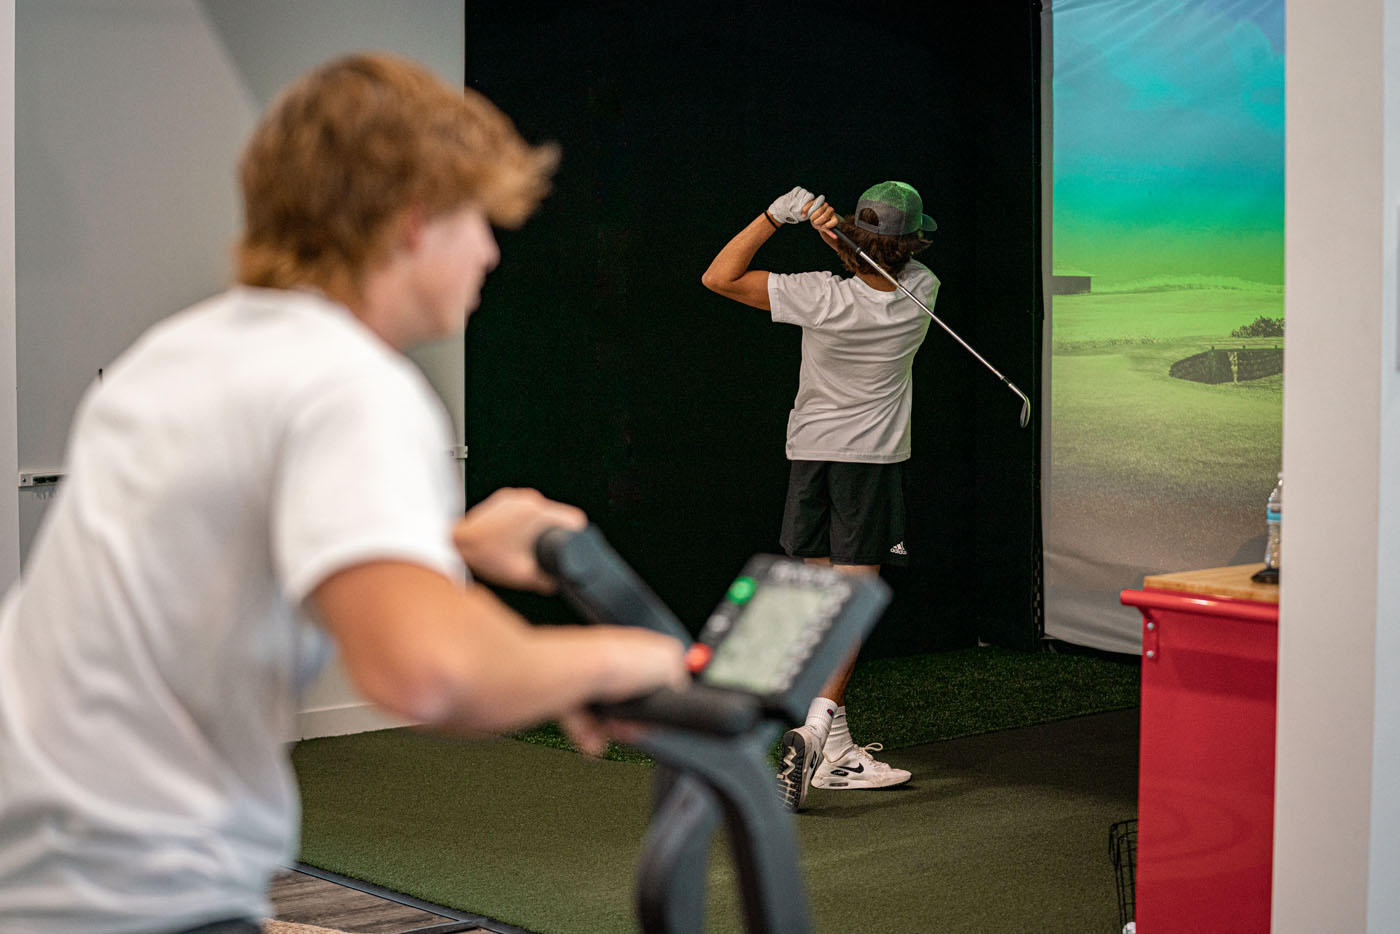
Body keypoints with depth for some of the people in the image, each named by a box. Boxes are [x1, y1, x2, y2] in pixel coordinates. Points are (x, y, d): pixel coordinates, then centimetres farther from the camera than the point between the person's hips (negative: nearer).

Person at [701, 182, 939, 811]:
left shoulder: (821, 297, -17)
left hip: (809, 451, 1)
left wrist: (777, 214, -12)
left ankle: (836, 750, 11)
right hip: (874, 458, -1)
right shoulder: (919, 296, -13)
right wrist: (831, 226, -11)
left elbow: (719, 277, -11)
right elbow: (880, 268, 8)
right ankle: (817, 725, -23)